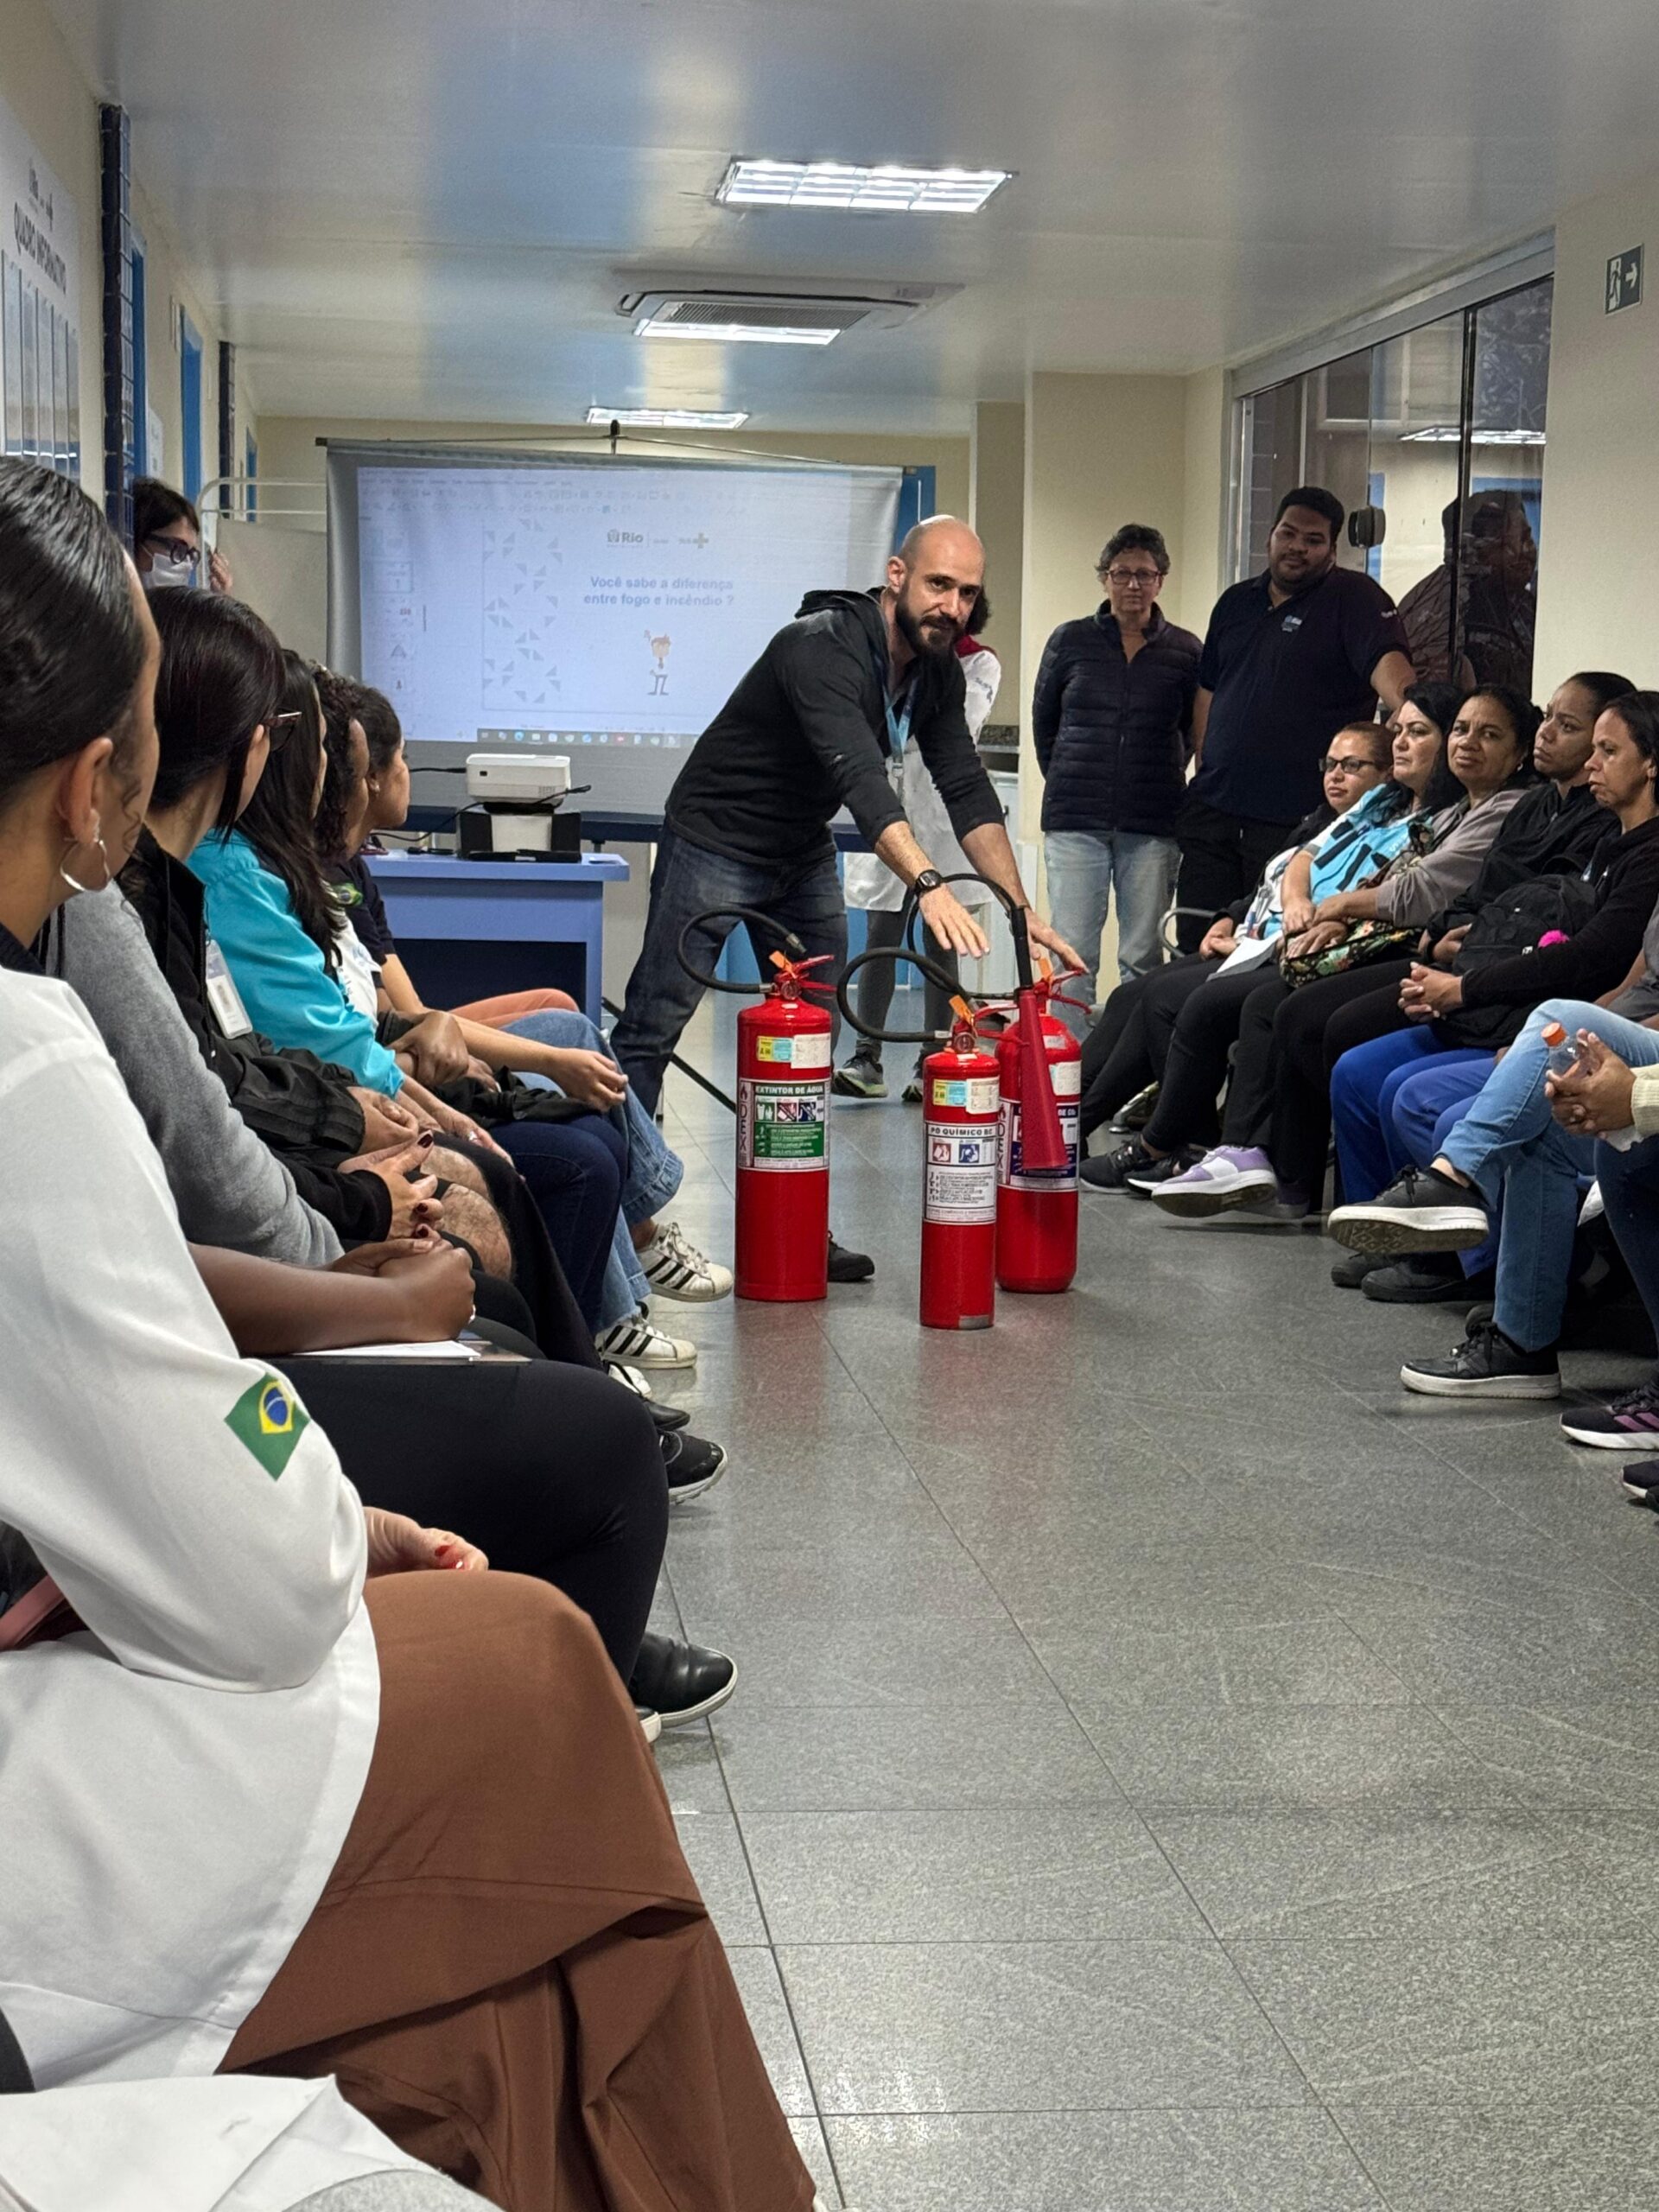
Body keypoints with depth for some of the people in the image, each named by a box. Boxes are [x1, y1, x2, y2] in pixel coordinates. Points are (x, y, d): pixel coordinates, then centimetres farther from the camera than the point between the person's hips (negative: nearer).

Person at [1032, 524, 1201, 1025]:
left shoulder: (1184, 651, 4)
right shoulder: (1070, 641, 5)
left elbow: (1194, 733, 15)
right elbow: (1043, 722, 15)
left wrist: (1158, 784, 11)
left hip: (1152, 826, 0)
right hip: (1075, 821, 0)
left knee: (1143, 958, 2)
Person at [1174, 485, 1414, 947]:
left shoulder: (1353, 597, -3)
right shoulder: (1236, 601, 17)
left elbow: (1386, 661, -20)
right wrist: (1206, 772, 16)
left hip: (1293, 819, -6)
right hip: (1213, 806, 6)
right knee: (1196, 951, 5)